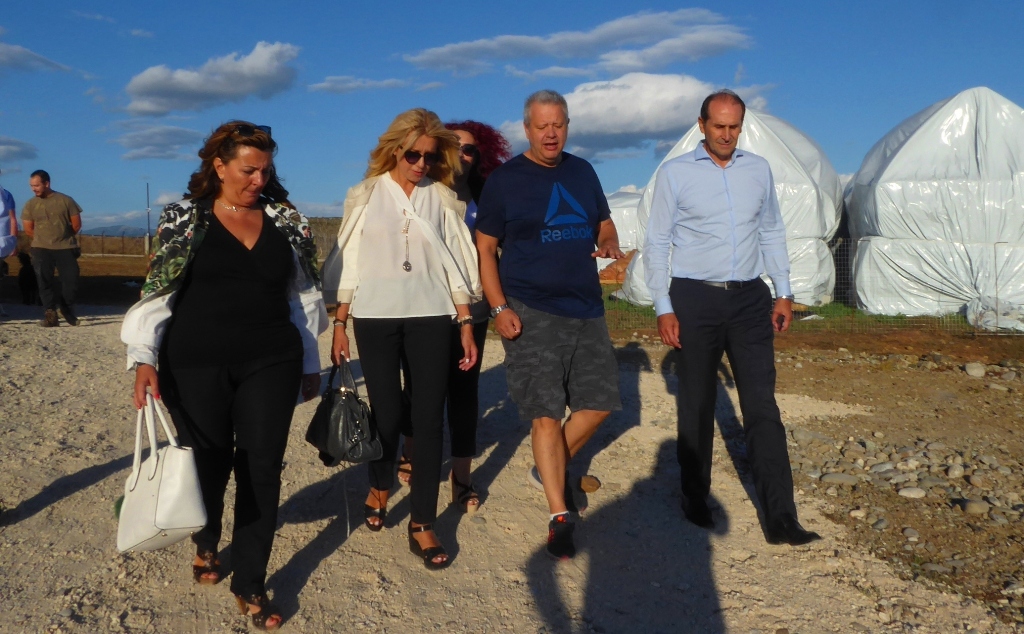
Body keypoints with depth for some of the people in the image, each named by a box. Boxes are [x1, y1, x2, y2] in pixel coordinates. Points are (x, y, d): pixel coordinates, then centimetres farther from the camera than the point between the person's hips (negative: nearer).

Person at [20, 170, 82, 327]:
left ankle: (67, 309, 19)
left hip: (66, 248, -1)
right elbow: (28, 230, 8)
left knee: (71, 279, -3)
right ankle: (50, 315, -6)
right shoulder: (30, 205, 3)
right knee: (44, 281, -6)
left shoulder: (66, 201, -2)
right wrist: (44, 239, 10)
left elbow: (76, 225, 4)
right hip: (41, 249, 1)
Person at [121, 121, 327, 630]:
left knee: (261, 470, 1)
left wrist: (310, 363, 12)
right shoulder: (183, 219, 1)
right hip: (196, 366, -1)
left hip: (271, 364, 2)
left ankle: (250, 586, 14)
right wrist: (144, 358, -12)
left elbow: (303, 296, 11)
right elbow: (157, 291, 0)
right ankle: (206, 544, 42)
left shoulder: (285, 221, 7)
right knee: (210, 463, 10)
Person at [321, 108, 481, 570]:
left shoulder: (443, 199, 8)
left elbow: (456, 267, 7)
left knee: (429, 418, -2)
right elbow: (349, 264, 6)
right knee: (387, 414, 3)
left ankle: (422, 524, 7)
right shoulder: (366, 196, 6)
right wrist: (339, 326, 2)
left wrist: (466, 326, 2)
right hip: (375, 319, 0)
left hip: (430, 318, 1)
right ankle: (379, 489, 34)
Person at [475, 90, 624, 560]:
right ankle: (560, 517, 4)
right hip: (532, 313, -5)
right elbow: (485, 248, -3)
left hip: (586, 309, 6)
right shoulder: (504, 179, -2)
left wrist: (611, 245, -3)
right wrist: (499, 308, -13)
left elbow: (604, 222, 22)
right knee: (546, 413, -6)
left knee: (600, 401, 10)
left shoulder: (582, 172, 12)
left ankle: (554, 468, 34)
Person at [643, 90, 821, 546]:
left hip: (749, 299, 3)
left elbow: (772, 232, 16)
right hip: (695, 300, -2)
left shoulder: (758, 169, 10)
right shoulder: (675, 173, 0)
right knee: (697, 407, 8)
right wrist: (663, 307, -5)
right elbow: (657, 242, 0)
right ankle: (695, 499, 26)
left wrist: (783, 292, 10)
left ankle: (780, 520, 1)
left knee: (763, 407, -2)